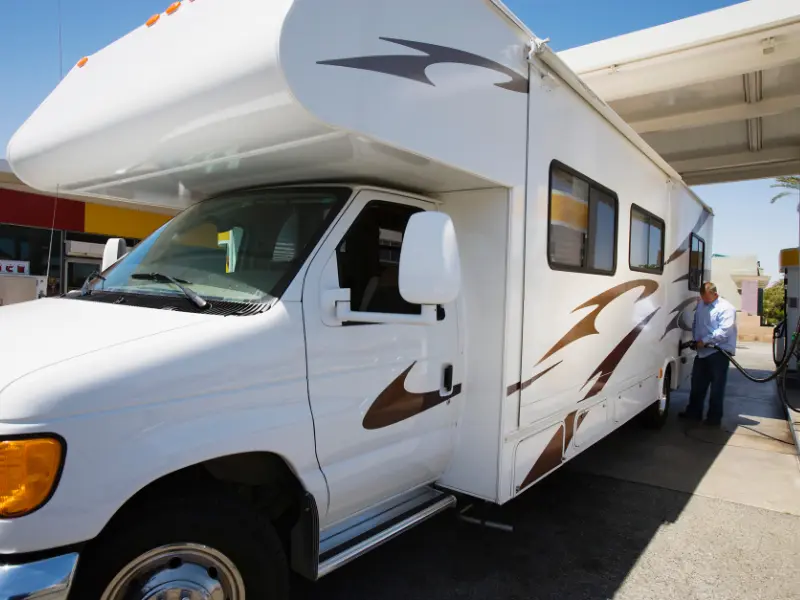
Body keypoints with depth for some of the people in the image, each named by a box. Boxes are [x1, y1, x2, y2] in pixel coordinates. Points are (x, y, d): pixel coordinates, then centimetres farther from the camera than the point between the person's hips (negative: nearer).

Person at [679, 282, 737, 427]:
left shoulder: (726, 308, -12)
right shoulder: (700, 305, 12)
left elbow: (724, 331, -21)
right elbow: (695, 324, 20)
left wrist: (705, 340, -19)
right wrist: (696, 339, 5)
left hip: (719, 352, -8)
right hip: (702, 351, 8)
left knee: (717, 387, 2)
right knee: (697, 384, 14)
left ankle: (714, 417, 11)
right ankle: (694, 412, 25)